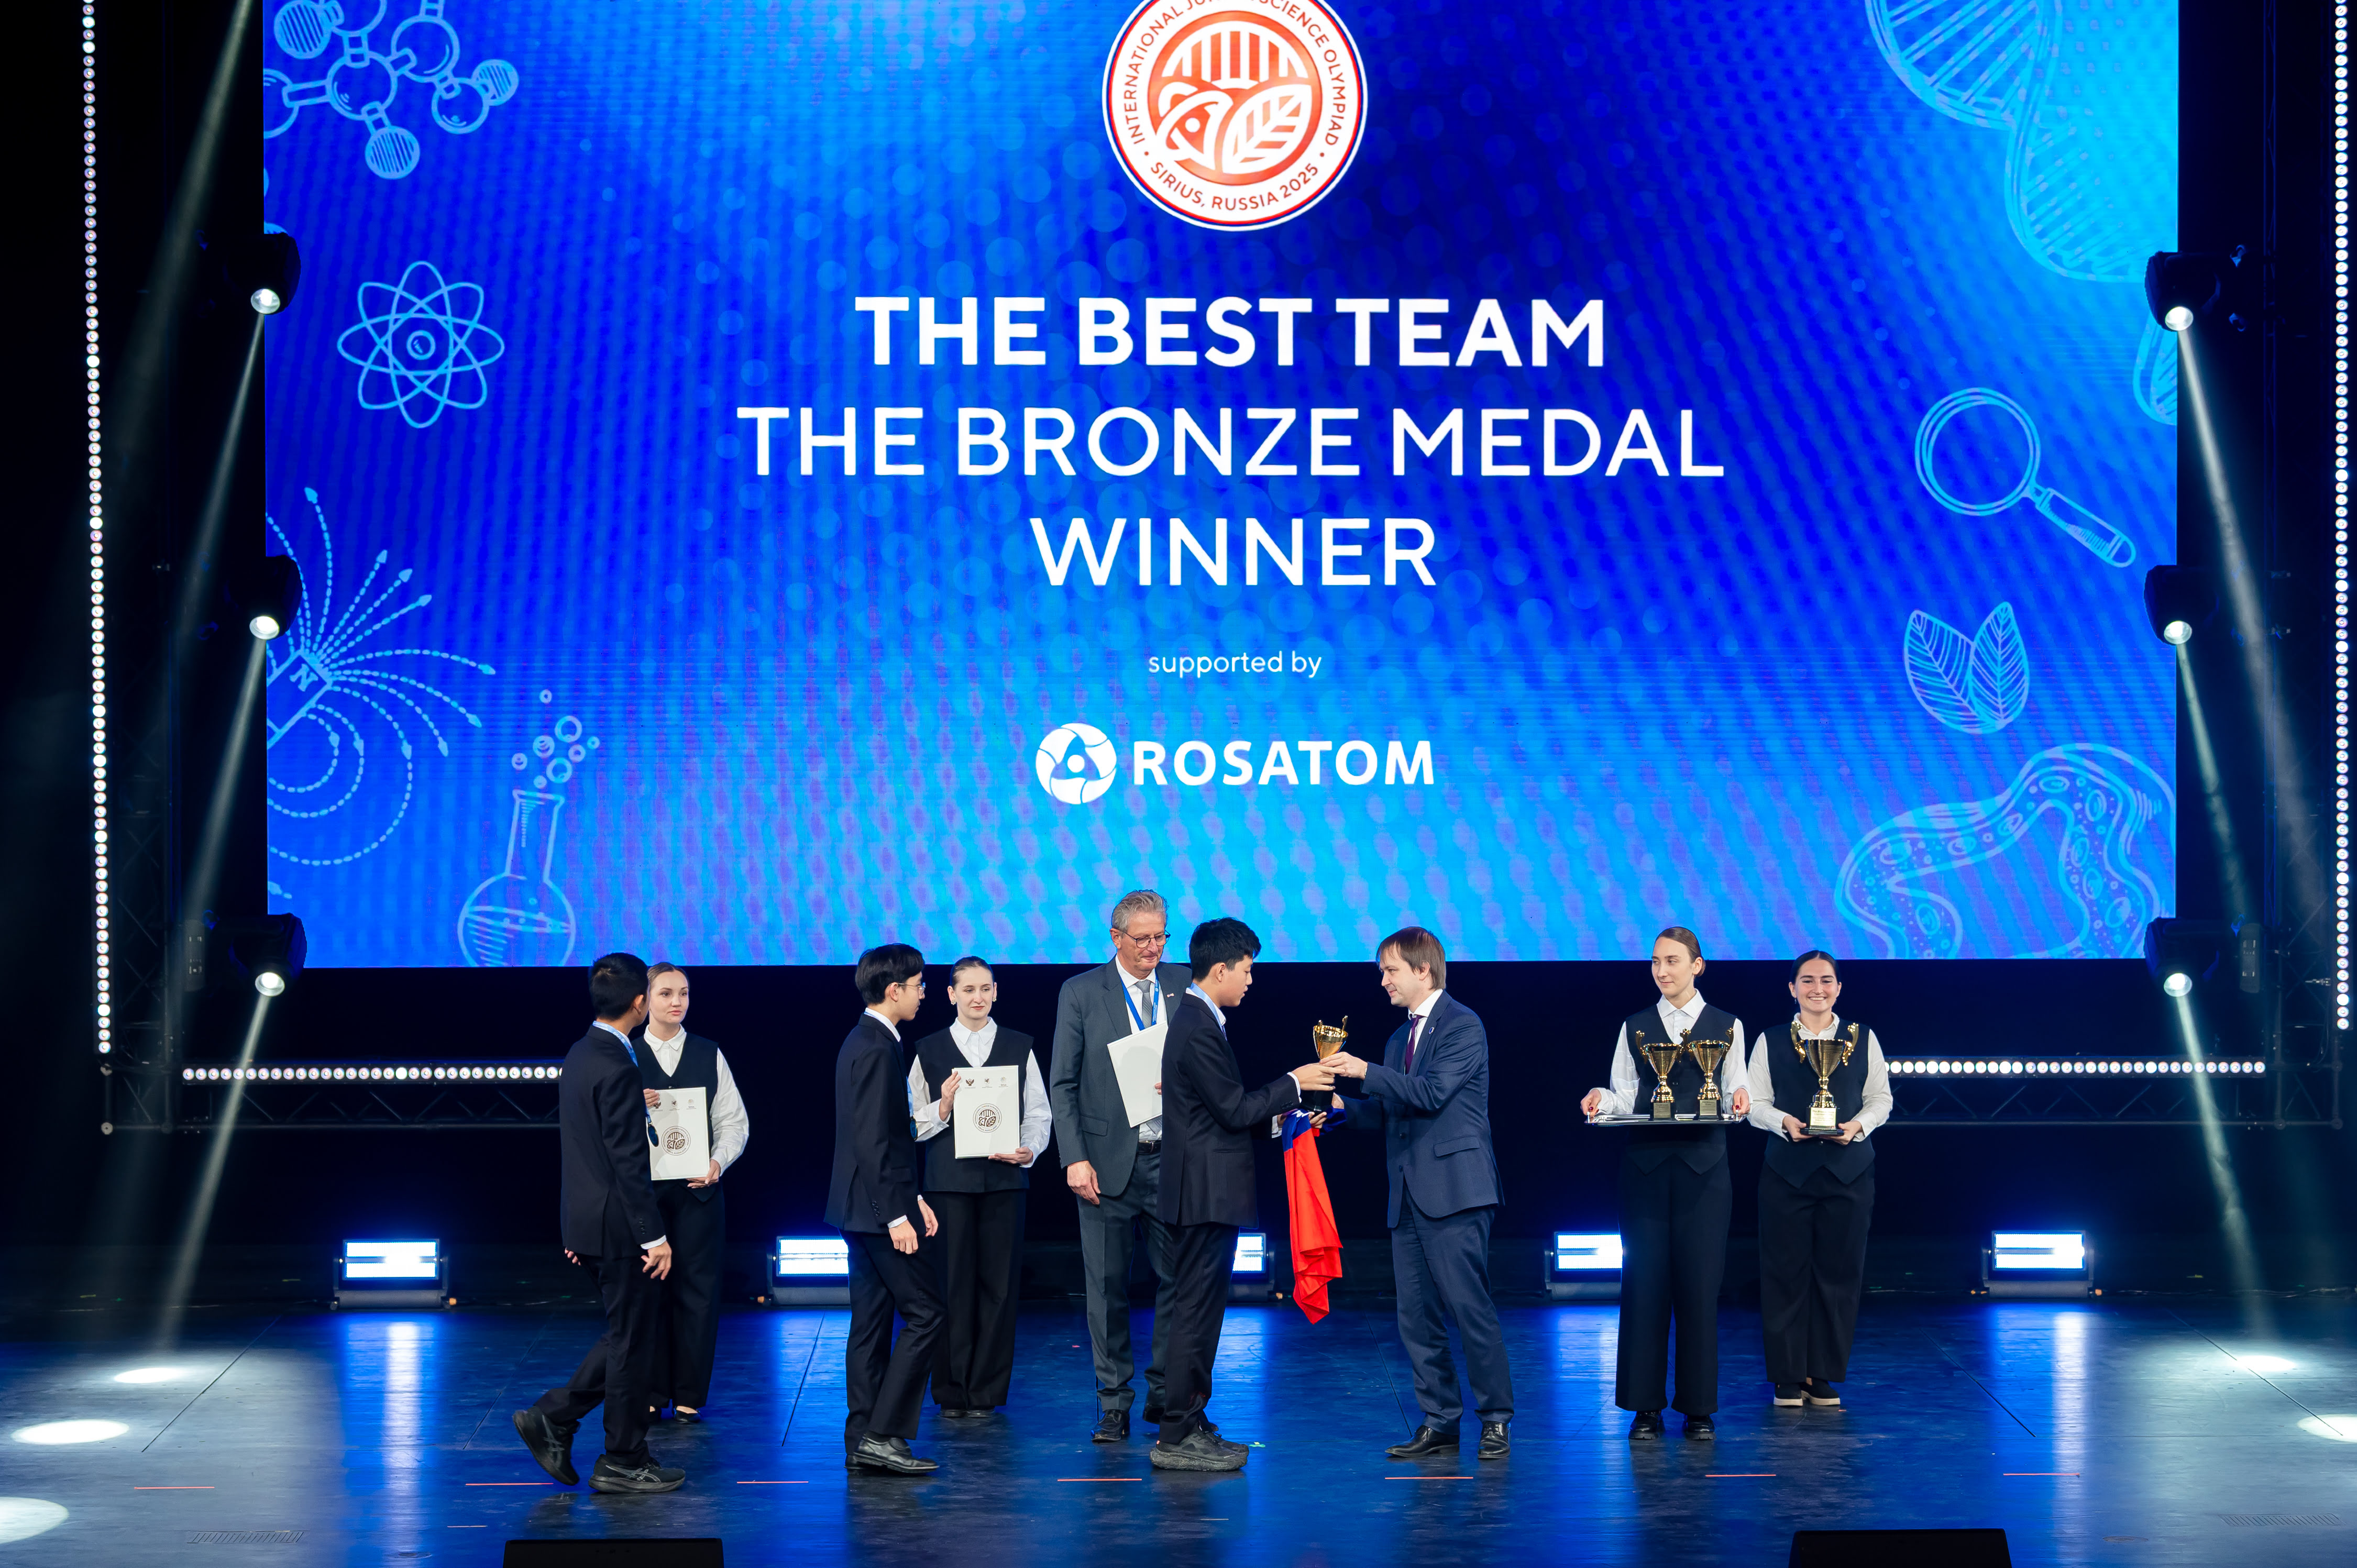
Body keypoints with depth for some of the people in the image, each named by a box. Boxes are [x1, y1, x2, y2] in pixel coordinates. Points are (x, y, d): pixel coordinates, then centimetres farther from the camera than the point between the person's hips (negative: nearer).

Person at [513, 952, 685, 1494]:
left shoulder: (580, 1055, 11)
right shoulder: (618, 1069, -20)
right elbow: (628, 1163, -22)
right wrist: (655, 1236, -19)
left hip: (589, 1221, 10)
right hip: (619, 1225, -10)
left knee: (625, 1335, 19)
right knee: (631, 1342, 1)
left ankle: (553, 1417, 16)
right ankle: (623, 1463, 10)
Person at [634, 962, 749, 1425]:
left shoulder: (709, 1055, 10)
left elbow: (733, 1121, 7)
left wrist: (719, 1162, -9)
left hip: (697, 1189, 1)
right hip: (642, 1189, -1)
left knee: (697, 1289, 0)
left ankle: (690, 1395, 7)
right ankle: (652, 1394, 11)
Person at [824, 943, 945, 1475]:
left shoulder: (863, 1042, 15)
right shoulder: (877, 1049, -17)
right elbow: (872, 1142, -22)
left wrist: (911, 1197, 21)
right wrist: (896, 1215, -22)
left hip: (862, 1209, 10)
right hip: (877, 1208, -10)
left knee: (872, 1321, 11)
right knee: (924, 1313, -7)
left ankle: (862, 1441, 13)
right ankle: (882, 1434, -8)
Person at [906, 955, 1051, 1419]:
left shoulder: (1019, 1048, 10)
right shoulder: (930, 1050, 8)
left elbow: (1039, 1113, 9)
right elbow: (914, 1124, 7)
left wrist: (1029, 1150, -9)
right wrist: (944, 1106, -11)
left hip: (1003, 1178, 1)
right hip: (949, 1180, -1)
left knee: (999, 1284, 0)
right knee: (951, 1283, -1)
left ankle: (986, 1391, 8)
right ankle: (951, 1392, 8)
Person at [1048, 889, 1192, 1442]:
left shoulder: (1186, 986, 7)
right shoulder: (1081, 993, 1)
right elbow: (1062, 1084, -1)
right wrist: (1075, 1158, -9)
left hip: (1174, 1160, 2)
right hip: (1109, 1162, -2)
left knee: (1179, 1279, 3)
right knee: (1108, 1287, 3)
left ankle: (1166, 1394, 16)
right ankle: (1114, 1402, 13)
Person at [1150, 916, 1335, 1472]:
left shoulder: (1199, 1021, 15)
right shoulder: (1198, 1029, -17)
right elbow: (1235, 1110, -17)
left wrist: (1285, 1118, 14)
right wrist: (1293, 1083, -6)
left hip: (1208, 1195, 11)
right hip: (1206, 1194, -11)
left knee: (1200, 1312, 14)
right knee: (1196, 1312, -7)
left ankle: (1190, 1425, 20)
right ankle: (1176, 1438, -5)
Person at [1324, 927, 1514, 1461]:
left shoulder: (1462, 1025, -5)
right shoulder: (1399, 1039, 21)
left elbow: (1433, 1093, -16)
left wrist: (1366, 1073, -15)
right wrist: (1349, 1082, 6)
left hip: (1454, 1187, -8)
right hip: (1408, 1195, 8)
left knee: (1470, 1307, -9)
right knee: (1416, 1317, 6)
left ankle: (1495, 1419, 0)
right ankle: (1439, 1423, 11)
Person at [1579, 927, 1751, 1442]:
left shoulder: (1726, 1027, 10)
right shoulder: (1635, 1027, 12)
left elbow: (1734, 1093, 7)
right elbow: (1625, 1097, 8)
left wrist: (1737, 1100, -15)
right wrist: (1602, 1099, -13)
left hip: (1703, 1164, -1)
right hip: (1646, 1162, 1)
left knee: (1699, 1282, -2)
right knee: (1645, 1280, -2)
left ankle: (1699, 1406, 7)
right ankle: (1646, 1405, 4)